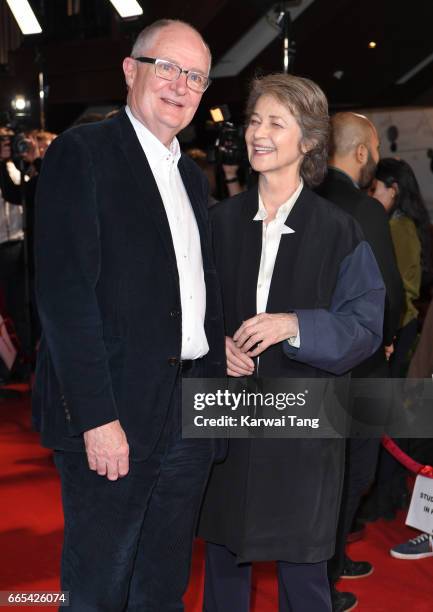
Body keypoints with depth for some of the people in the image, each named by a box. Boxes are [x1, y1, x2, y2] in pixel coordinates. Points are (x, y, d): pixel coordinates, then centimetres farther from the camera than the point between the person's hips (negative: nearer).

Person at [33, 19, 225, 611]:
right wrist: (98, 416, -20)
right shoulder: (82, 152, -7)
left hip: (191, 417, 7)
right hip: (113, 413, -7)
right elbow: (64, 291, -16)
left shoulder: (192, 176, 17)